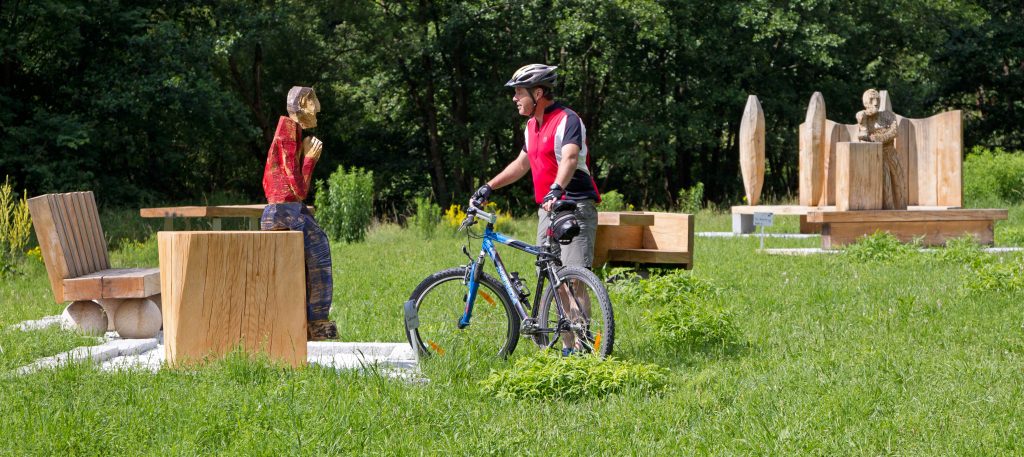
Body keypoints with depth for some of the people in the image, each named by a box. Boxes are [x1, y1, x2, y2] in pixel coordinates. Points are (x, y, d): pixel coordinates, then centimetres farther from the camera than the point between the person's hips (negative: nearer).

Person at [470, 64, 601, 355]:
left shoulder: (567, 120, -13)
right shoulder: (532, 125, 16)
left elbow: (570, 159, -30)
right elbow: (521, 164, 29)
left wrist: (556, 190, -47)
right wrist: (488, 187, 25)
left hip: (574, 207, -9)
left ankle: (582, 348, -14)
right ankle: (567, 348, 12)